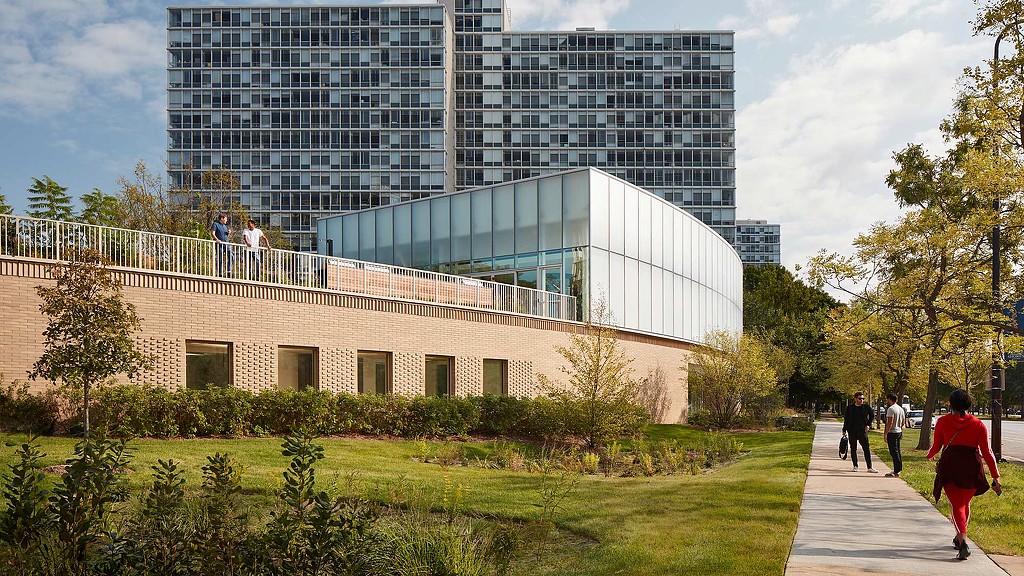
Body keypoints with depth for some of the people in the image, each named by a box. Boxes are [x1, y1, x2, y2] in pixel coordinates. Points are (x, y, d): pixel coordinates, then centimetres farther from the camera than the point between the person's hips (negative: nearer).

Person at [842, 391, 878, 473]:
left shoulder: (866, 407, 2)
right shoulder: (849, 408, 4)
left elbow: (872, 416, 15)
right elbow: (846, 419, 10)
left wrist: (868, 425, 2)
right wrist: (844, 430, 8)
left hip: (862, 431, -1)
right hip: (852, 431, 1)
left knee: (867, 449, -4)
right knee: (853, 449, 6)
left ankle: (869, 467, -1)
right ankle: (855, 466, 17)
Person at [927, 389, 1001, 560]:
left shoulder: (943, 422, 2)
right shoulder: (978, 424, 2)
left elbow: (936, 446, 8)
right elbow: (986, 452, -2)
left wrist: (929, 456, 31)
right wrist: (995, 476, 0)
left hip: (949, 466, -1)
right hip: (971, 468, 2)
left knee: (956, 504, -1)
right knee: (965, 503, 21)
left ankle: (963, 541, -21)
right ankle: (960, 538, 34)